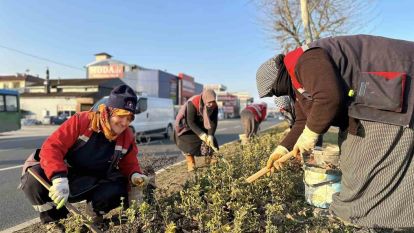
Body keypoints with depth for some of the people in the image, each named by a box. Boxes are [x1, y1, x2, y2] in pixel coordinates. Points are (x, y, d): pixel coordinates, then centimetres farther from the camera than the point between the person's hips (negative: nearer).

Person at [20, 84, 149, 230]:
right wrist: (59, 178, -40)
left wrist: (135, 175, -20)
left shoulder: (127, 138, -9)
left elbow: (129, 164, 5)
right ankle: (53, 219, 0)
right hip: (63, 176, -1)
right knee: (34, 179, -31)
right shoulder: (81, 121, -21)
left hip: (91, 185, 2)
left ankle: (95, 214, 9)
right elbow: (51, 147, -25)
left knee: (118, 189, -28)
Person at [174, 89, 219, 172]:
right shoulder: (193, 103, -36)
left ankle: (209, 163, 8)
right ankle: (191, 165, -9)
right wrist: (202, 135, -41)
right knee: (189, 142, -21)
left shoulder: (214, 106, -22)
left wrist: (210, 136, -34)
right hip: (186, 125, -4)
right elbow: (191, 122, -34)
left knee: (210, 140, -7)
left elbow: (213, 122, -20)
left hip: (201, 125, 4)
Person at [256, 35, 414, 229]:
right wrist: (283, 148, 6)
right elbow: (304, 121, 14)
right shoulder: (296, 82, 13)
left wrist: (310, 133, -20)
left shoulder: (305, 60, -20)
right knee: (354, 158, 11)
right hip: (372, 101, 10)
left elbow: (329, 98, -34)